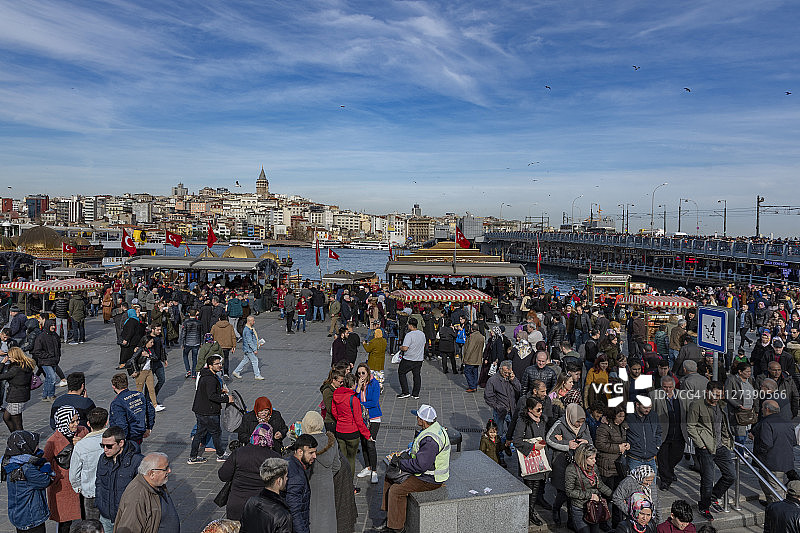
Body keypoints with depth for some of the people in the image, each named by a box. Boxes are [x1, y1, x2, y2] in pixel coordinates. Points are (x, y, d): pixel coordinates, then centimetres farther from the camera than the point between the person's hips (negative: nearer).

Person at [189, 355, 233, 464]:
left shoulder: (204, 376, 10)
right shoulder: (211, 379, -23)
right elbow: (212, 396, -29)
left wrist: (219, 391, 17)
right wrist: (227, 399, -24)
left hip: (200, 410, 10)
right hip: (208, 413, -10)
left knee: (200, 432, 16)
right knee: (217, 432, 6)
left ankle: (193, 457, 23)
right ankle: (221, 455, 21)